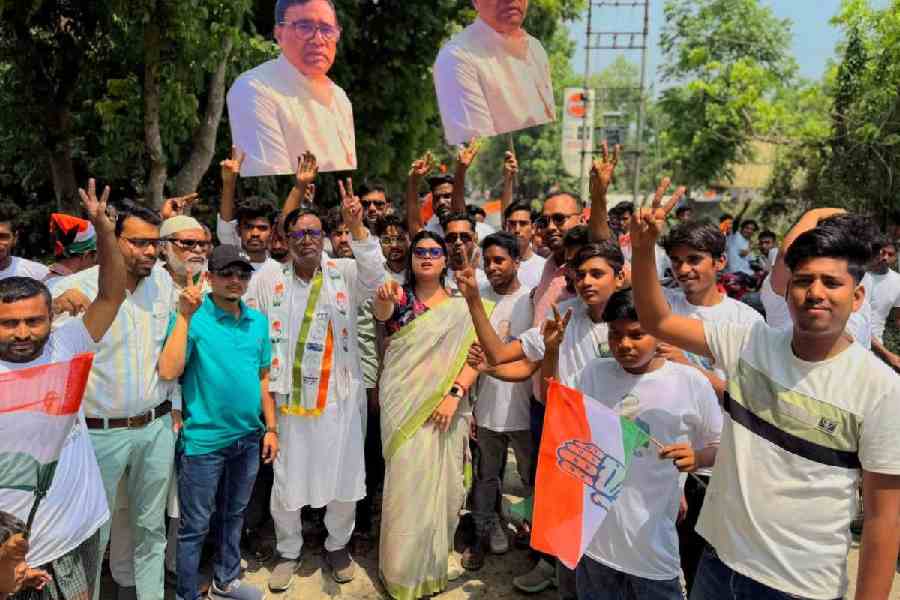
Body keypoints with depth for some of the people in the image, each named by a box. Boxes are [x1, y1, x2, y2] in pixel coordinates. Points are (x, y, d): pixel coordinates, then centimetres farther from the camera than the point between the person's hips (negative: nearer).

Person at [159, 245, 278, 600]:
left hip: (249, 437, 5)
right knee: (195, 526, 8)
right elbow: (168, 372, -24)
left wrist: (271, 427, 7)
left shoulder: (258, 321, 4)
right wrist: (185, 316, -25)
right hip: (204, 439, -5)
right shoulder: (192, 317, -11)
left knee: (234, 515, 22)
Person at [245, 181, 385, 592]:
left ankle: (337, 544, 36)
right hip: (288, 399, 1)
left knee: (344, 476, 11)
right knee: (286, 480, 12)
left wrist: (356, 227, -31)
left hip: (339, 397, 0)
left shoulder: (344, 274, 1)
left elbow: (374, 275, -19)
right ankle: (289, 550, 35)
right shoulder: (267, 280, 3)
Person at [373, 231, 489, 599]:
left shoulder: (460, 304, 5)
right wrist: (383, 300, -45)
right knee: (407, 480, 1)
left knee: (441, 480, 10)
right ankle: (404, 568, 19)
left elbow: (472, 355, -3)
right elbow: (382, 315, -22)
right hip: (404, 403, -1)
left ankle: (436, 559, 33)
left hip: (445, 405, 2)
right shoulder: (399, 295, 2)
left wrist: (455, 394, -17)